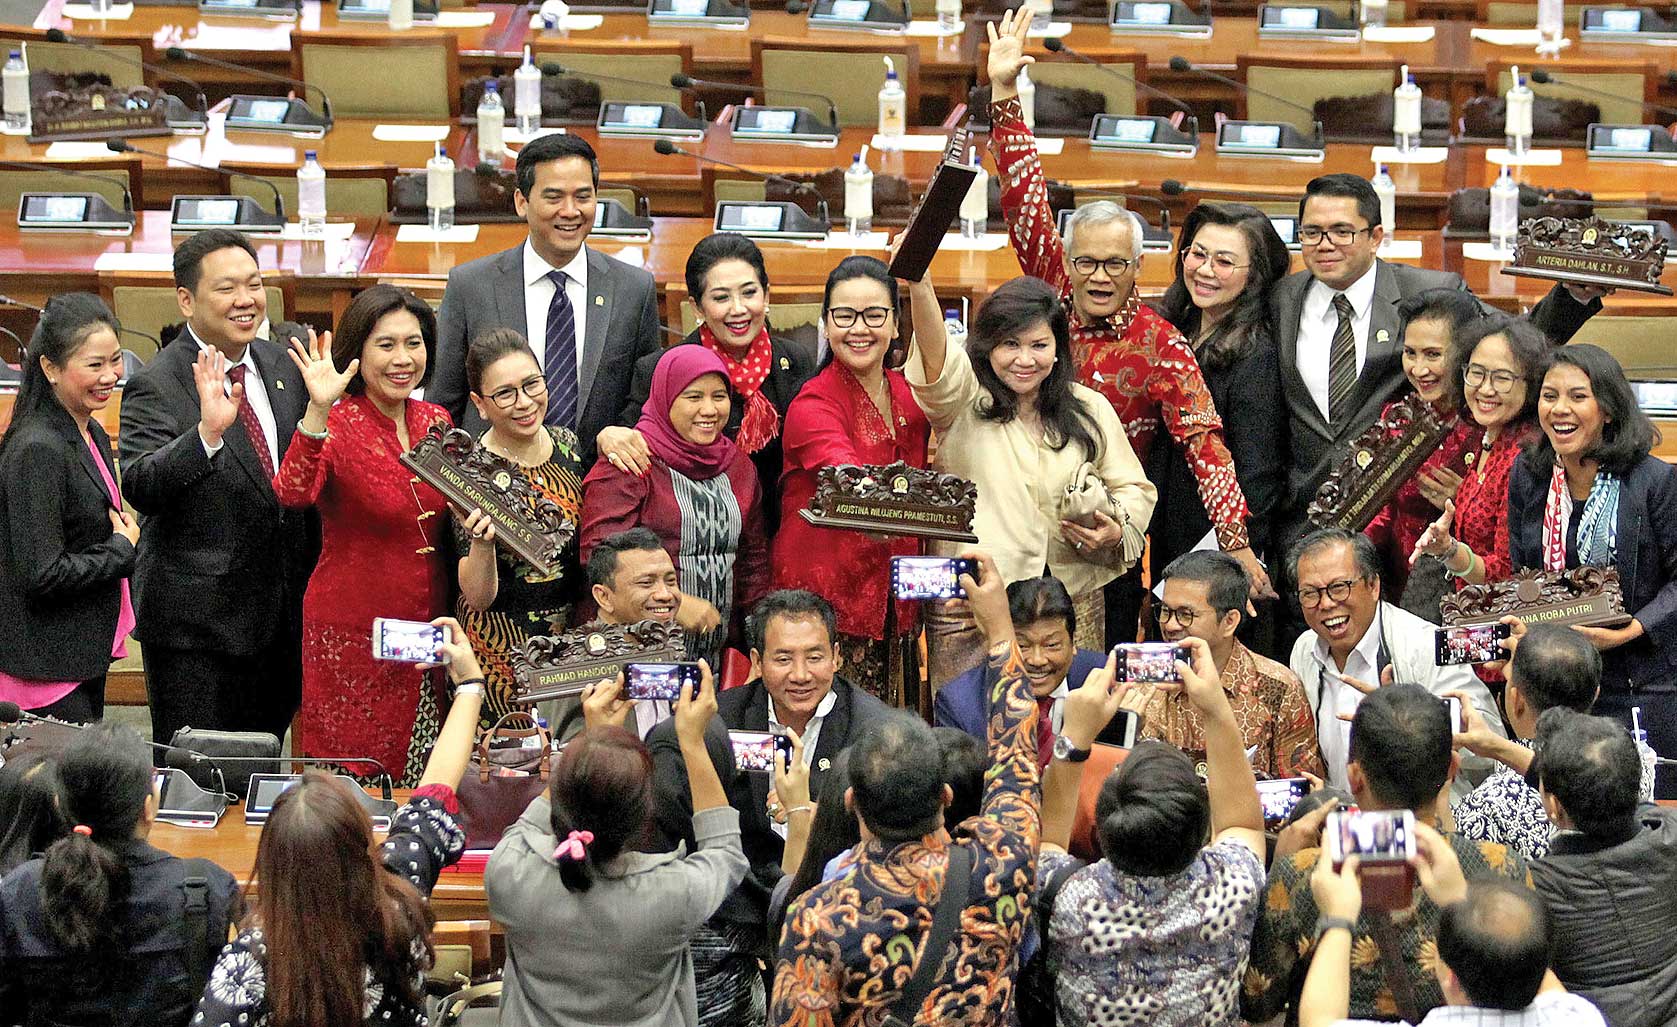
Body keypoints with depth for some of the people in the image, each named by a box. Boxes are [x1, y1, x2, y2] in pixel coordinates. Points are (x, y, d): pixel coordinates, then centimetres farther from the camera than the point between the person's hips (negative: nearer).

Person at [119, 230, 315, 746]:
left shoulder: (282, 364, 7)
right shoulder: (156, 385, -14)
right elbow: (138, 486, -29)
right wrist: (207, 431, -40)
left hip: (282, 618, 6)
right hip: (197, 623, -6)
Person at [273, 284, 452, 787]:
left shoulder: (435, 421, 6)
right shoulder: (337, 424, -11)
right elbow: (294, 493, -32)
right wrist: (318, 410, -41)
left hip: (426, 628, 5)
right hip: (352, 631, -5)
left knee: (421, 782, 10)